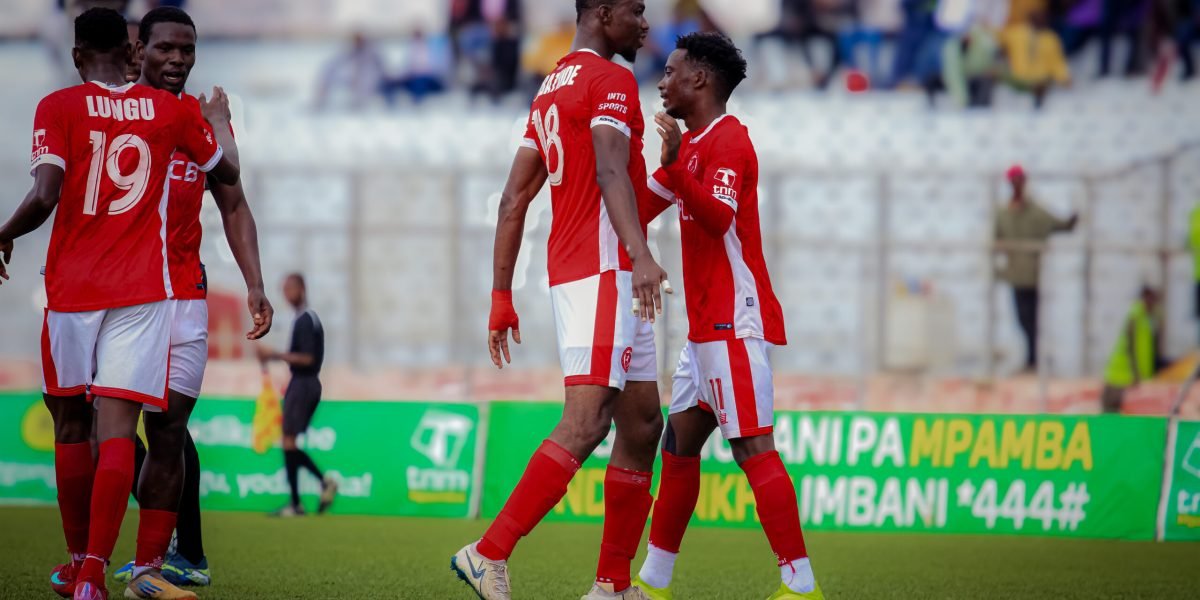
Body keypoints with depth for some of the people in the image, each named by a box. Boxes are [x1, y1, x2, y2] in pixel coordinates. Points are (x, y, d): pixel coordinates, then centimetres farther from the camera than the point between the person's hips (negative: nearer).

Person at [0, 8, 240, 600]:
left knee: (71, 428, 15)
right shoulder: (171, 111, 5)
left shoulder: (58, 108, -3)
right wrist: (219, 119, 39)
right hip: (142, 291, 1)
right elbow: (228, 172, 20)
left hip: (71, 288, 0)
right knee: (117, 429, -6)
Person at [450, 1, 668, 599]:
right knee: (585, 423, -17)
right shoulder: (611, 80, -6)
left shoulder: (551, 89, 21)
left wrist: (501, 296, 20)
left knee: (641, 425, 12)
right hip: (604, 271, -10)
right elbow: (610, 172, -24)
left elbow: (513, 201, 19)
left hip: (570, 276, 10)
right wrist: (640, 255, -36)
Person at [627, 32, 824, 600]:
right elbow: (649, 201, 34)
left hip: (734, 321, -10)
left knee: (752, 447, -15)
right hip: (707, 324, 10)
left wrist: (675, 167, -40)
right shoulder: (692, 142, 19)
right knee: (678, 444, 13)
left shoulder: (728, 138, -11)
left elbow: (718, 218, -28)